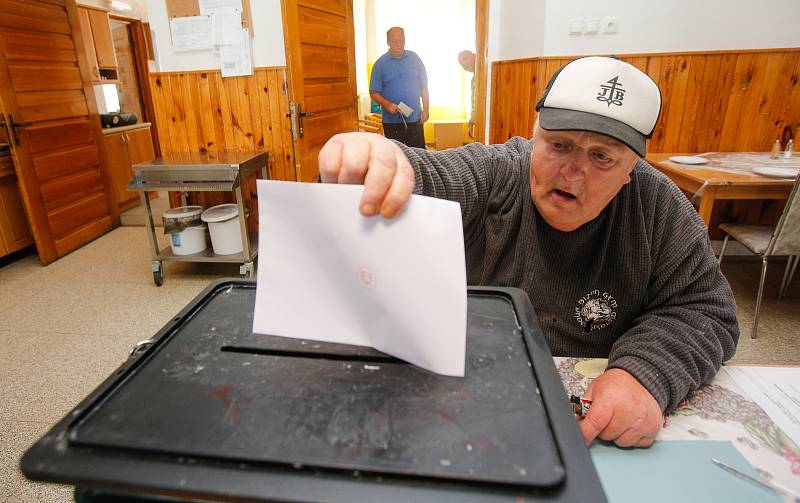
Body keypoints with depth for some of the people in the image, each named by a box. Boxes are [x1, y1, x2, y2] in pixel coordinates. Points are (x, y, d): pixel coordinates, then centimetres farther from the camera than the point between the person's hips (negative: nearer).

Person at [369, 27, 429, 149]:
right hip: (392, 121, -1)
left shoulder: (414, 58, 7)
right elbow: (374, 93, -1)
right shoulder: (380, 63, 1)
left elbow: (424, 87, 10)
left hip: (415, 118, 2)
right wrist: (387, 105, -19)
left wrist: (425, 110, 2)